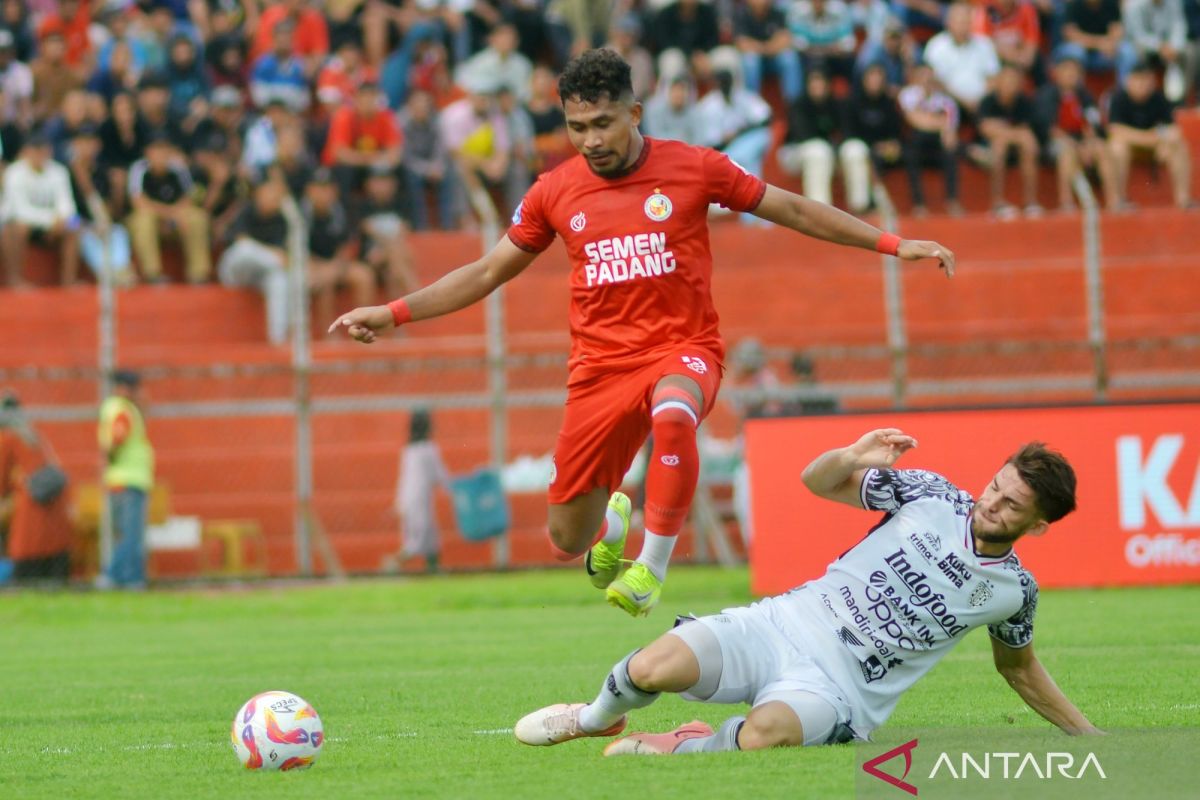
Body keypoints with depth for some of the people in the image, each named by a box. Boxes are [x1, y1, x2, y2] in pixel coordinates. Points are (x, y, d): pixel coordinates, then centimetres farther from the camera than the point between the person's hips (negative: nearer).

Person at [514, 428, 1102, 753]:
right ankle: (596, 717, 10)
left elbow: (1019, 668, 24)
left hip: (837, 688, -1)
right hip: (786, 624, 1)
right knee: (655, 667, -26)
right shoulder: (932, 495, 3)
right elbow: (817, 481, 6)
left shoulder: (1014, 591, 4)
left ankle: (683, 747, -5)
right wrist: (851, 458, -17)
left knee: (764, 734, -39)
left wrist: (1090, 737, 24)